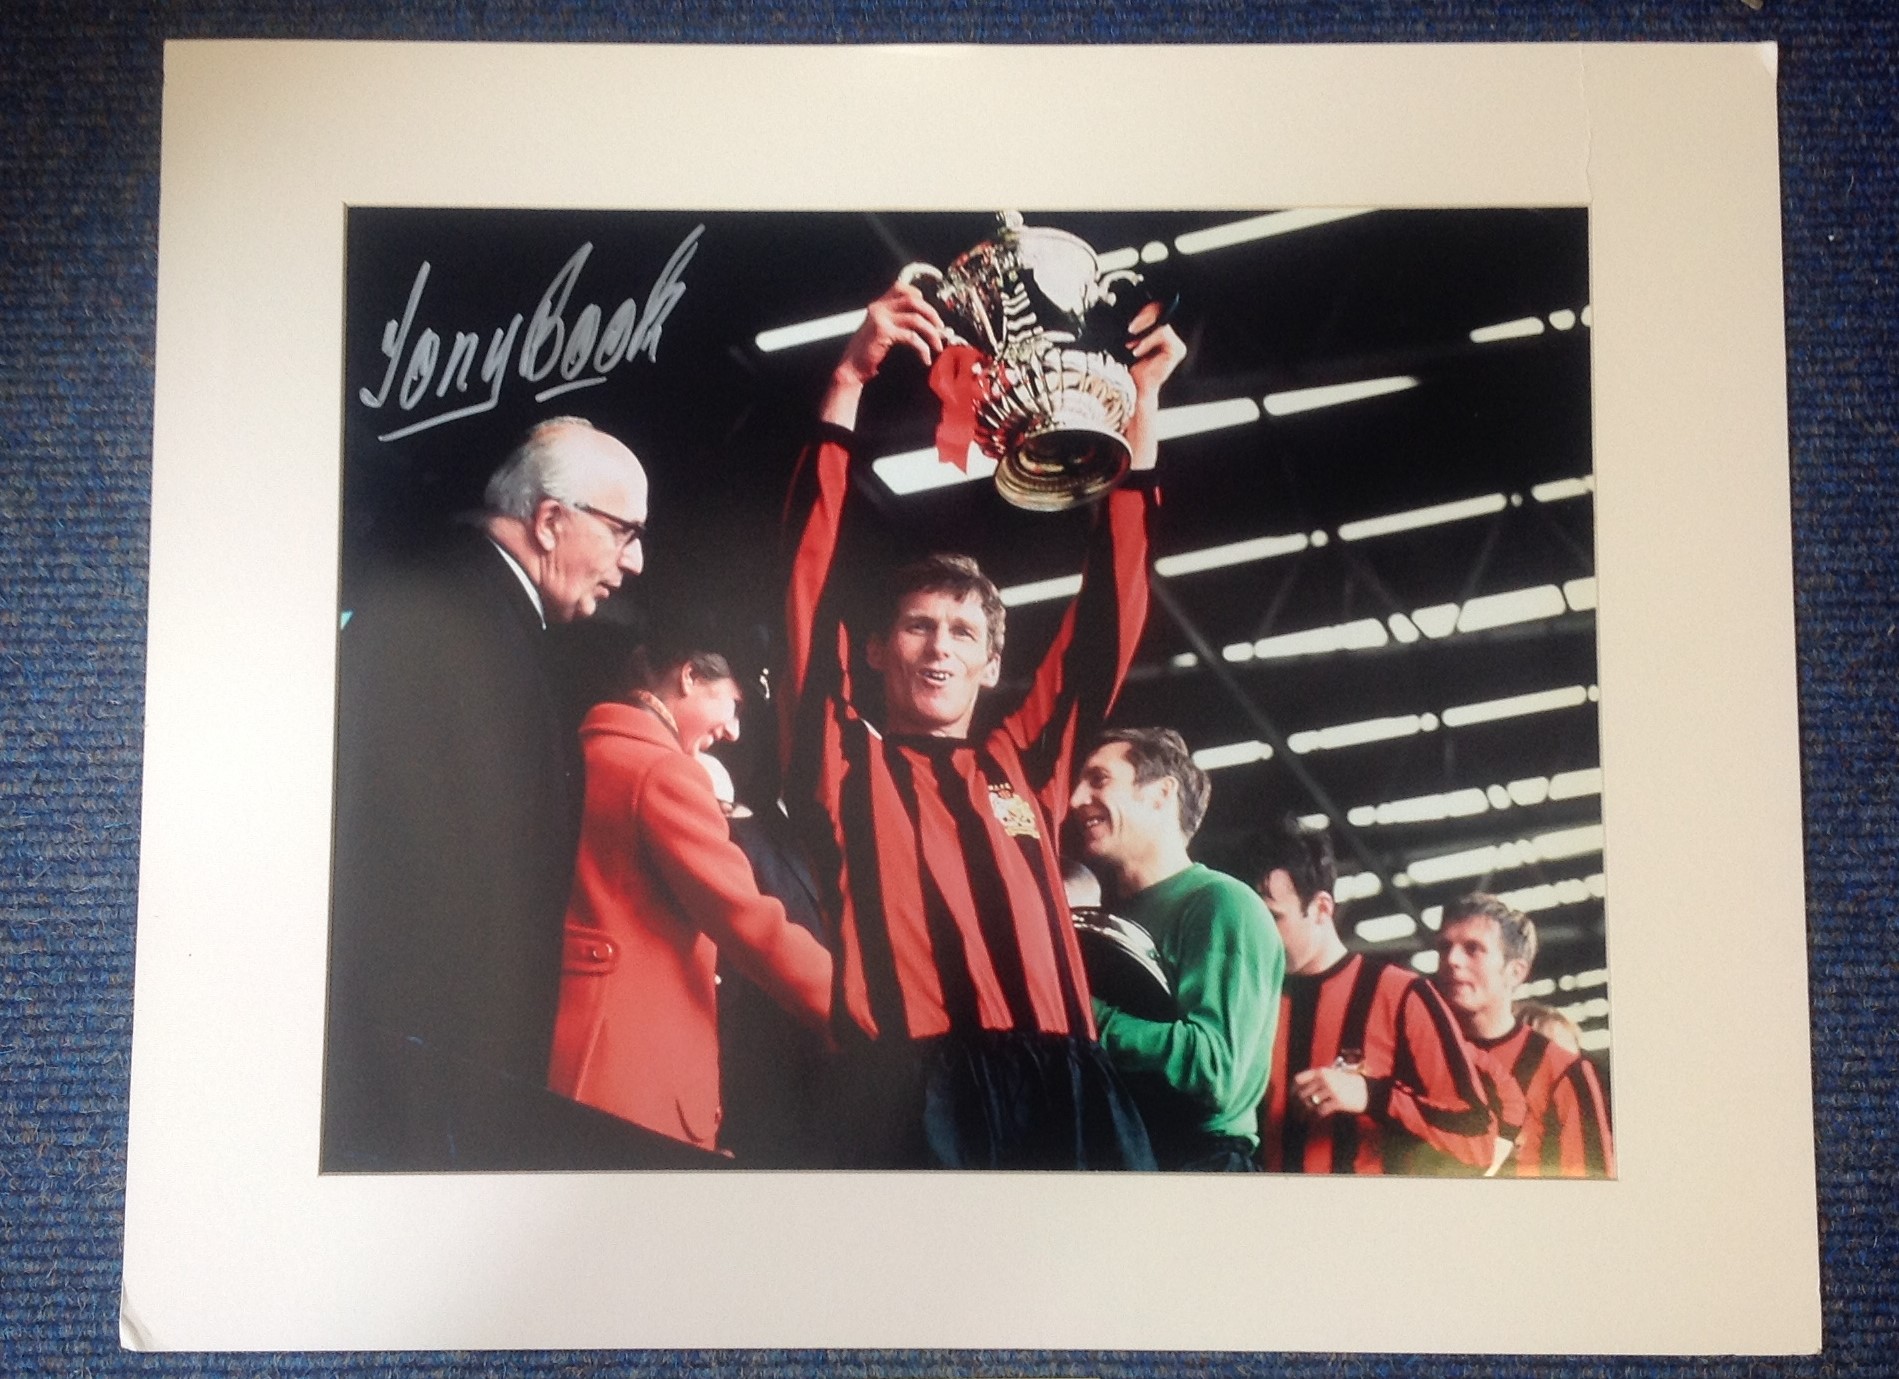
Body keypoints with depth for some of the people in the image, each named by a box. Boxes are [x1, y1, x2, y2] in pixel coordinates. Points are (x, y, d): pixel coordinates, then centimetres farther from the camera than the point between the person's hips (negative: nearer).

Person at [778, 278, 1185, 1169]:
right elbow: (811, 588, 6)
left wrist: (1142, 407, 22)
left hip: (1065, 1094, 4)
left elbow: (1109, 614, 22)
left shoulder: (1024, 763, 23)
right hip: (913, 1099, -3)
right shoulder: (846, 759, 15)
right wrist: (848, 385, 1)